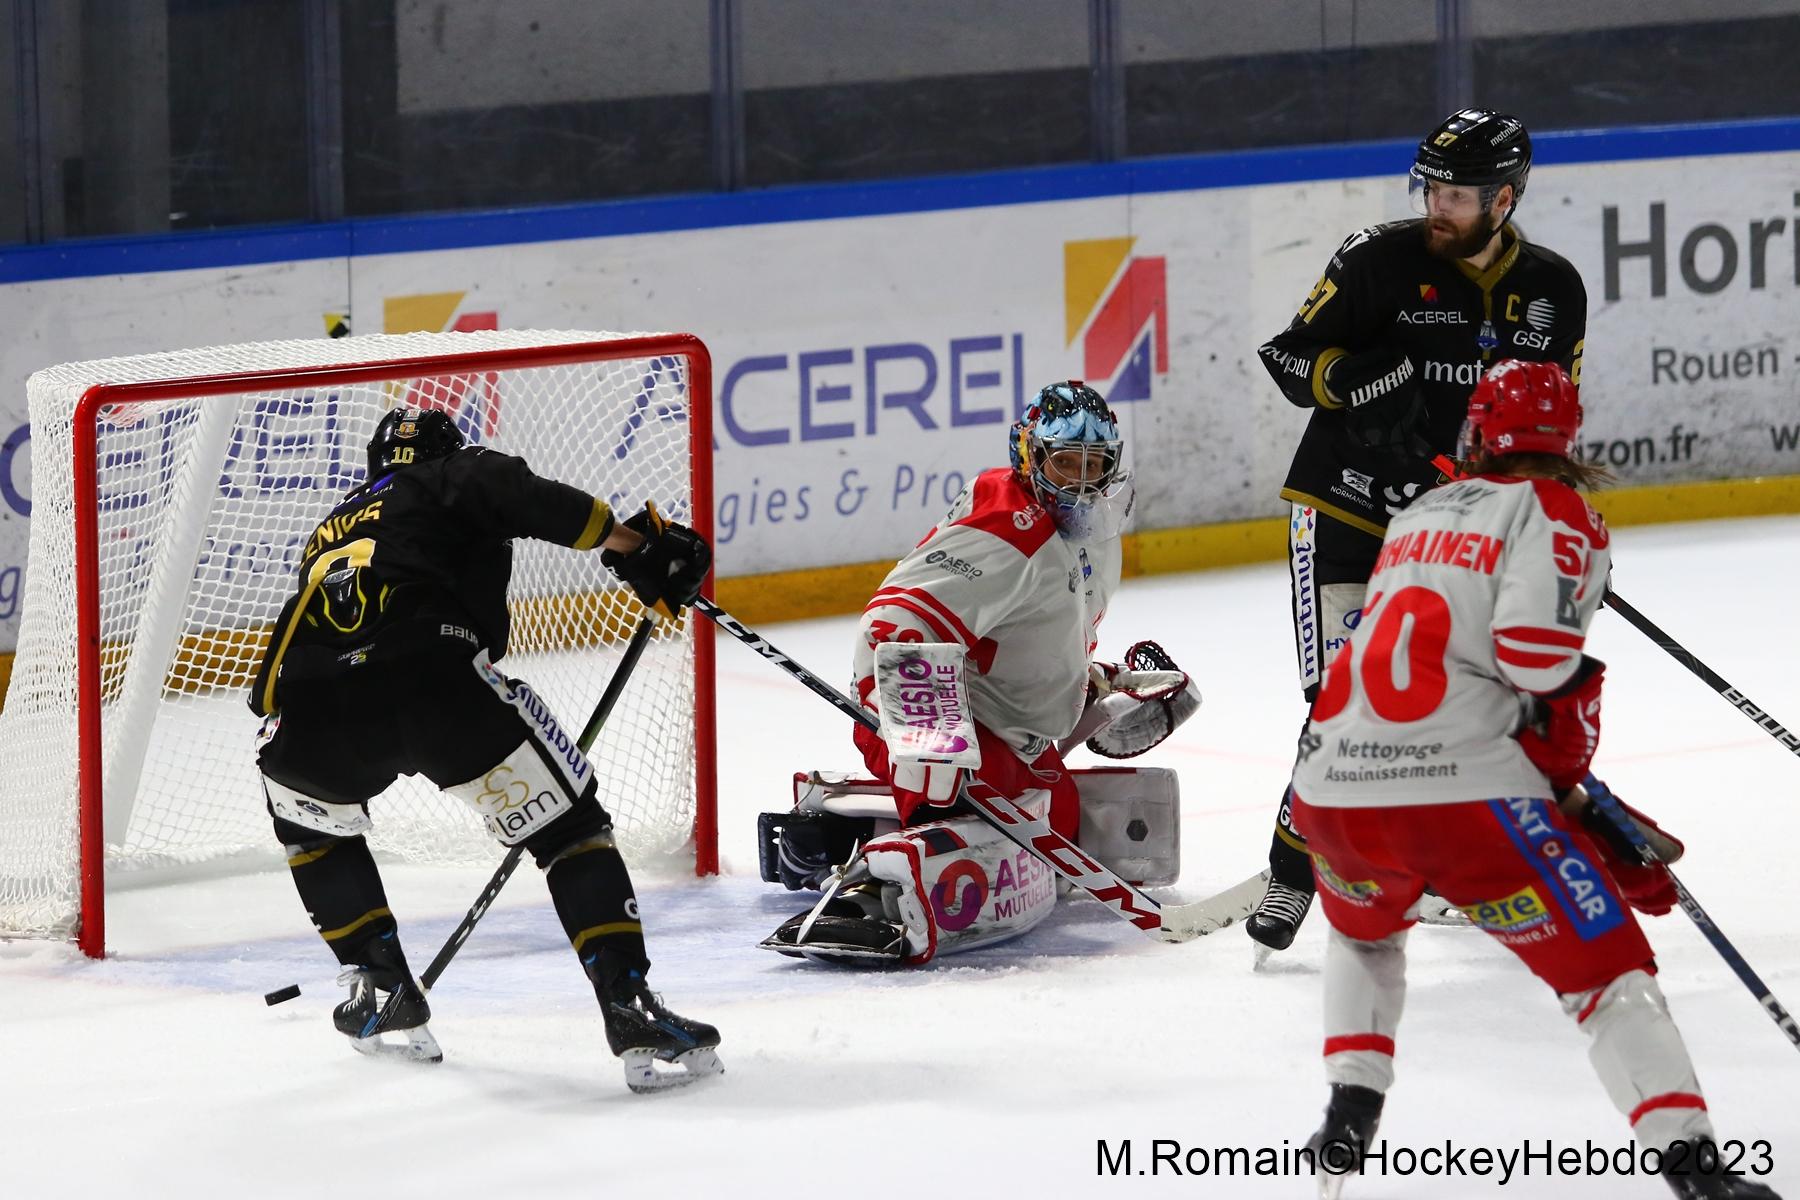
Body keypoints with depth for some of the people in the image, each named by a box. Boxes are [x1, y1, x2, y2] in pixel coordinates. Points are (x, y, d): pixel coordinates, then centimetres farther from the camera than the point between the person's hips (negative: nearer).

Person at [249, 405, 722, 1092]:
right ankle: (633, 1017, -3)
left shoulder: (331, 528, 40)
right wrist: (634, 545, 1)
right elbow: (528, 500, 0)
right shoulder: (457, 480, 24)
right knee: (567, 823, 9)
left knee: (305, 812, 37)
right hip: (430, 669, -5)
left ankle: (382, 992, 34)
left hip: (309, 714, 5)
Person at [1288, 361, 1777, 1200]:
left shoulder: (1421, 516, 26)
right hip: (1459, 788, -6)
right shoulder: (1554, 513, 4)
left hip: (1332, 787, 6)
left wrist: (1582, 814, 26)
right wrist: (1573, 733, 9)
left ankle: (1350, 1116, 27)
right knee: (1605, 967, 1)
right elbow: (1533, 651, -14)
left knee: (1364, 932, 37)